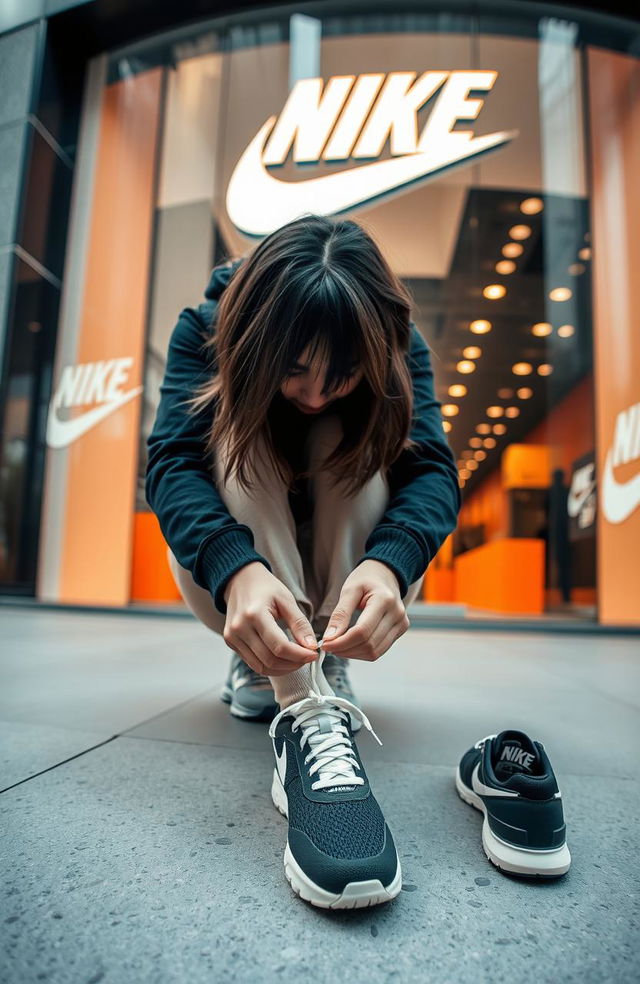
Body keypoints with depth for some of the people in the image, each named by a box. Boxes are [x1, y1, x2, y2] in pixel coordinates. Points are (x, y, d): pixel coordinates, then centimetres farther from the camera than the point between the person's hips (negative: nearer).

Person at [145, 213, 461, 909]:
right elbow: (171, 460, -31)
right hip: (230, 572, 0)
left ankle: (323, 671, -24)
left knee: (354, 440, -26)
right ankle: (298, 704, -34)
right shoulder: (207, 329, -19)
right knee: (236, 434, -28)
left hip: (349, 578, 1)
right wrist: (235, 568, -51)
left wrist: (388, 563, -50)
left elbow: (433, 471, -28)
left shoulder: (398, 349, -16)